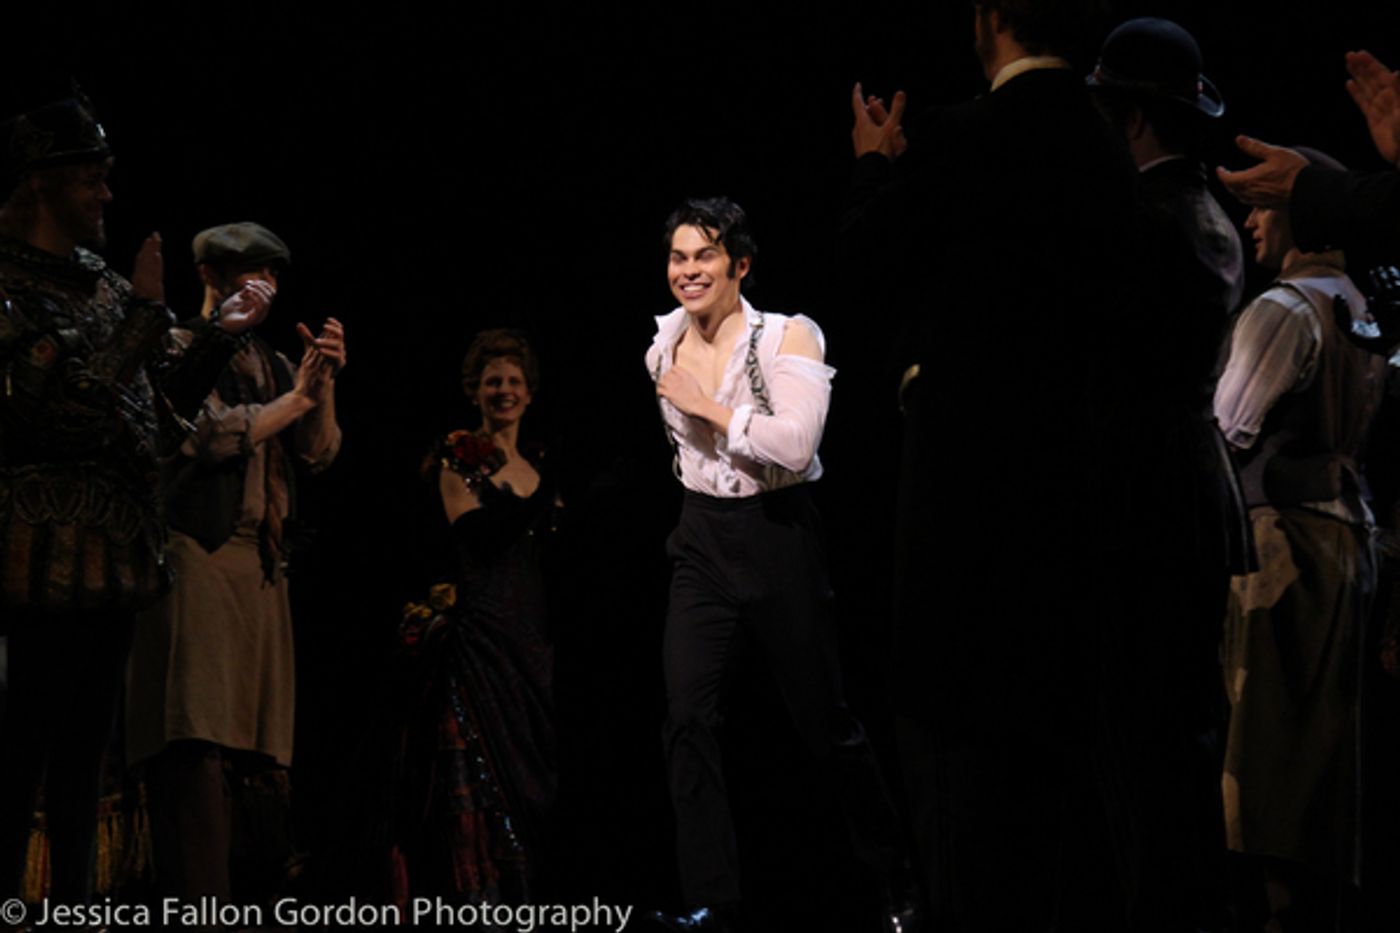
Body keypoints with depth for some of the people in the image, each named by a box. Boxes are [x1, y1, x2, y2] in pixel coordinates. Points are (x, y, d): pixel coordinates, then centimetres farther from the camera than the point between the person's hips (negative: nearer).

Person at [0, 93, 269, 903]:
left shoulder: (104, 285, 16)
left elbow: (166, 400, 22)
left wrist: (222, 335, 10)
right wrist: (147, 315, -14)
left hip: (119, 546, 8)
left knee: (88, 742, 11)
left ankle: (75, 899, 15)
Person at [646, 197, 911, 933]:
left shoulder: (787, 338, -12)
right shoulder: (666, 343, 6)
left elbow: (795, 444, -26)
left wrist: (707, 404, -19)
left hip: (777, 538, -5)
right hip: (702, 542, 5)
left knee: (822, 719, 5)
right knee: (686, 715, -11)